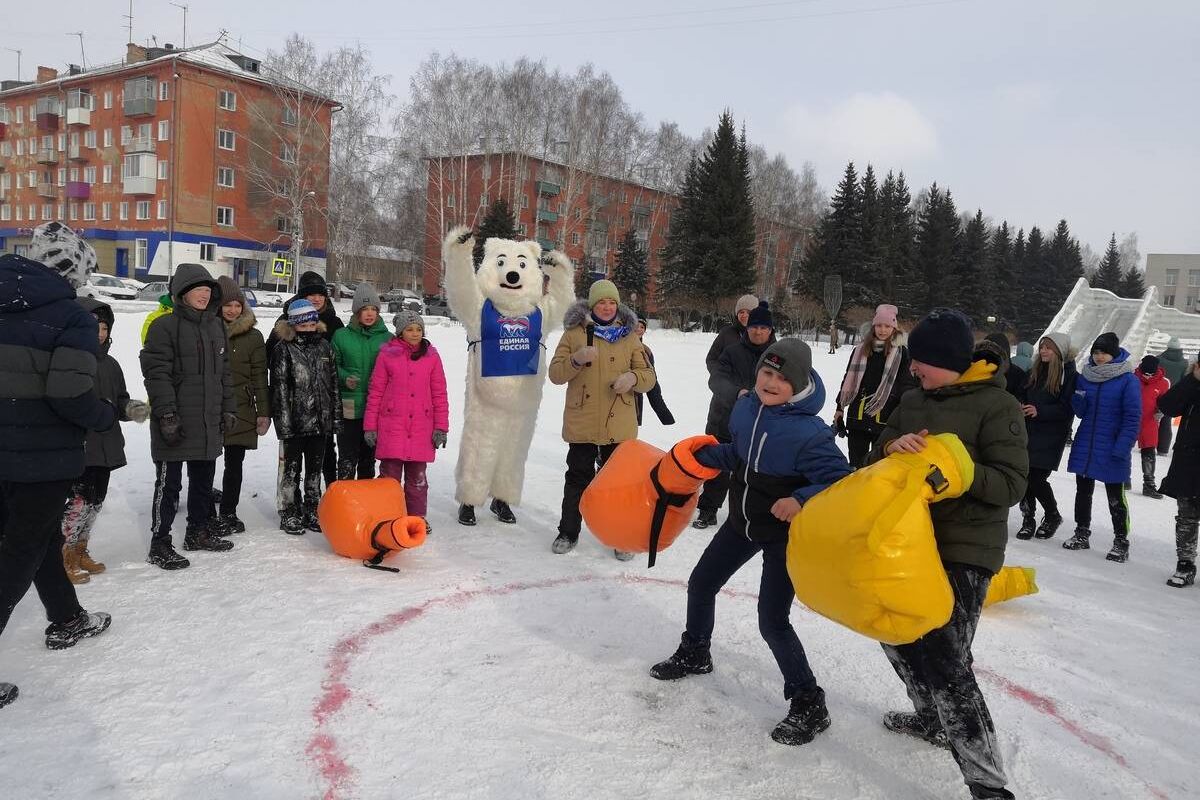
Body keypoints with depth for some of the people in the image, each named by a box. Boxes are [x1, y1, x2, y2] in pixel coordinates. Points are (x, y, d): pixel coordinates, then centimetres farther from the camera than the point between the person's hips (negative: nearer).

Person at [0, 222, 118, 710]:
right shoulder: (73, 318, -16)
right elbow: (71, 395, -24)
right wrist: (107, 417, -7)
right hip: (45, 459, -7)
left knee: (41, 536, 23)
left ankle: (67, 621, 40)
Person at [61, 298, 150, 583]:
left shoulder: (110, 364, 14)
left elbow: (120, 400, 17)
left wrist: (132, 408, -4)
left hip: (105, 446, 7)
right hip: (76, 446, -7)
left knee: (96, 500, 13)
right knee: (79, 499, -9)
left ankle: (80, 551, 28)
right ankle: (64, 556, 6)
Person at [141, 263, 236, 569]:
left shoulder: (216, 326, 13)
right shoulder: (164, 326, -9)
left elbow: (224, 372, 18)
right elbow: (157, 374, -14)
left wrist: (229, 409, 14)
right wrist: (167, 414, -19)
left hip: (209, 423, 7)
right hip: (176, 423, -7)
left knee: (204, 480, 17)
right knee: (169, 484, 0)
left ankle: (199, 532, 32)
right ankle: (159, 544, 9)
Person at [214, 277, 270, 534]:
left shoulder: (253, 336, 4)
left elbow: (260, 377, 4)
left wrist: (263, 413, 0)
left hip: (241, 411, 0)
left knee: (234, 464, 7)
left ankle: (228, 513, 18)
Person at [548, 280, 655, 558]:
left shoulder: (628, 336, 6)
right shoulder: (574, 333, 2)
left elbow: (649, 376, 6)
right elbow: (556, 374, -2)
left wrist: (633, 377, -17)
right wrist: (577, 360, -21)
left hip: (618, 426, 1)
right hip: (581, 423, -1)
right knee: (578, 479, 11)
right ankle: (568, 532, 26)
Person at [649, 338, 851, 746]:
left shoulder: (810, 433, -28)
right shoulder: (746, 408, -9)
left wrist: (802, 500, -39)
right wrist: (699, 456, 1)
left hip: (785, 532, -7)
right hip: (743, 520, 7)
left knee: (772, 621, -8)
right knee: (701, 584, 20)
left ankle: (809, 705, 12)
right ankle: (694, 654, 47)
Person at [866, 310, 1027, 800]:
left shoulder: (997, 406, -11)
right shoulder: (914, 401, 9)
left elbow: (1011, 485, -14)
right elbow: (874, 464, 6)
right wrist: (892, 449, -16)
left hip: (965, 551, -8)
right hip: (912, 538, 8)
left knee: (943, 658, -14)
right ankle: (934, 718, 42)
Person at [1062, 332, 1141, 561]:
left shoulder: (1128, 380, -10)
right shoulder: (1085, 377, 5)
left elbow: (1133, 418, -12)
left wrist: (1122, 449, -19)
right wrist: (1078, 398, -12)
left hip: (1111, 452, -5)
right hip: (1085, 448, 5)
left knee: (1115, 498, 5)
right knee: (1083, 492, 14)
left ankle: (1121, 542, 17)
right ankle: (1081, 534, 28)